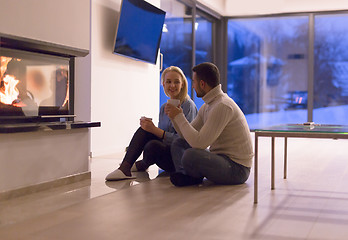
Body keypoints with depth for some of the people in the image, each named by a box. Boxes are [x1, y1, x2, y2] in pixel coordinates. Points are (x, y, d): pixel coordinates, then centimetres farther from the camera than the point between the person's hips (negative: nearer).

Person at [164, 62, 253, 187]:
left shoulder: (222, 106, -22)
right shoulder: (207, 106, 10)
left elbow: (199, 143, -27)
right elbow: (188, 135, 15)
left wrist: (179, 116, -18)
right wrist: (174, 117, 0)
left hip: (237, 168, -10)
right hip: (220, 157, 10)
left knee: (190, 155, -32)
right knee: (178, 143, 12)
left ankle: (195, 177, 0)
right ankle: (187, 176, -13)